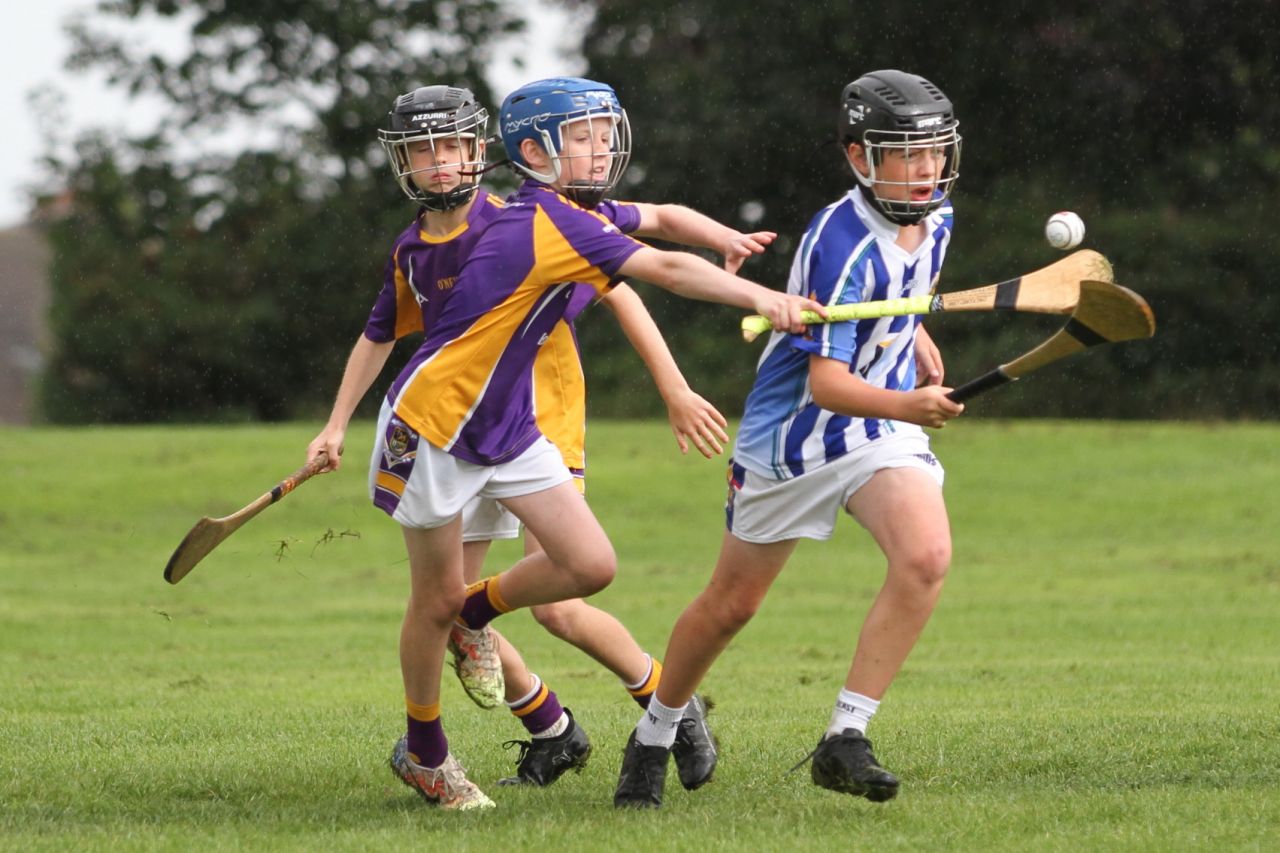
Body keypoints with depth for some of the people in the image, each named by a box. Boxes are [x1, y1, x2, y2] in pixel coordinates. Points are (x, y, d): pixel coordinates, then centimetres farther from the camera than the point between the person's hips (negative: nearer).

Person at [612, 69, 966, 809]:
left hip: (882, 427, 5)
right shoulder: (841, 242, -27)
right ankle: (653, 738, 34)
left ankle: (846, 740, -19)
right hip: (793, 435, -5)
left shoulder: (934, 221, -2)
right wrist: (906, 405, -48)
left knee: (926, 557, -24)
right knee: (732, 604, 9)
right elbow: (826, 381, -33)